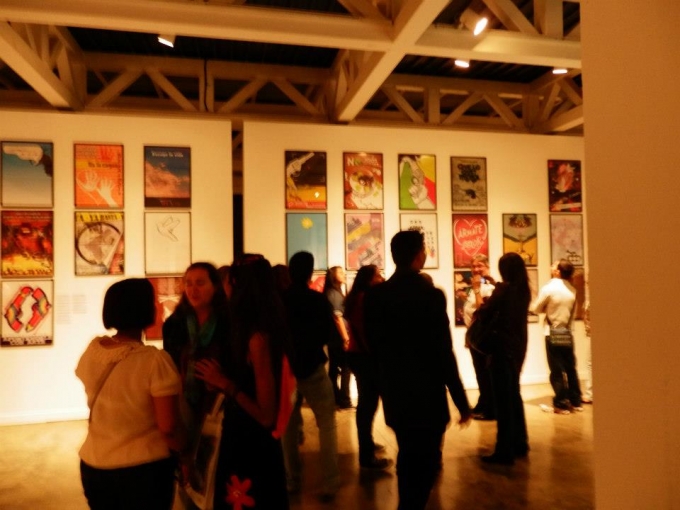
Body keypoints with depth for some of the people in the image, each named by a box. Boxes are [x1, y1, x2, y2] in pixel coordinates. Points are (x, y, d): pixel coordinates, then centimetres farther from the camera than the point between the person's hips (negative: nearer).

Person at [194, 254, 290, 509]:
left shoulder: (258, 337, -26)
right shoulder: (252, 332, 2)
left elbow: (267, 416, -24)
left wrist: (225, 384, -18)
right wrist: (222, 381, 5)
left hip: (251, 448, -9)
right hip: (247, 443, 9)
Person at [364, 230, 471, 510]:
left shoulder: (374, 295, -3)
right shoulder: (431, 295, -19)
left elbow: (372, 343, 5)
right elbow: (443, 353, -18)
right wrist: (462, 401, -9)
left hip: (393, 392, 6)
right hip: (426, 394, -5)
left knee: (408, 456, 25)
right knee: (425, 462, 13)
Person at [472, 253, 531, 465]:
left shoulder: (504, 289, -16)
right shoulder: (523, 290, 6)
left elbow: (483, 314, -11)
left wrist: (478, 310, 10)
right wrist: (494, 284, 31)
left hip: (503, 348, -8)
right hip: (518, 347, 8)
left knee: (503, 399, -2)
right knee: (513, 395, 19)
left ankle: (504, 452, 4)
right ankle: (519, 444, 29)